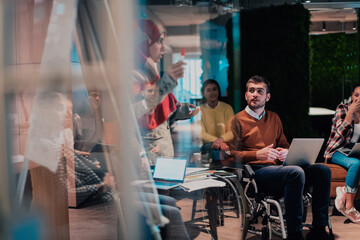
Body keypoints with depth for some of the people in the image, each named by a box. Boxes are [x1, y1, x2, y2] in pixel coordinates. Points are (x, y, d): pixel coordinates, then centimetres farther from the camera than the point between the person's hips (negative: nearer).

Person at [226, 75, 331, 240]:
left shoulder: (274, 118, 25)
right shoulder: (237, 120, 6)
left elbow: (284, 145, 30)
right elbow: (230, 154, -4)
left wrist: (286, 152, 4)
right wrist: (257, 155, -19)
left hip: (278, 168, 6)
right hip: (255, 172, -6)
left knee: (322, 170, -16)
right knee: (296, 172, -35)